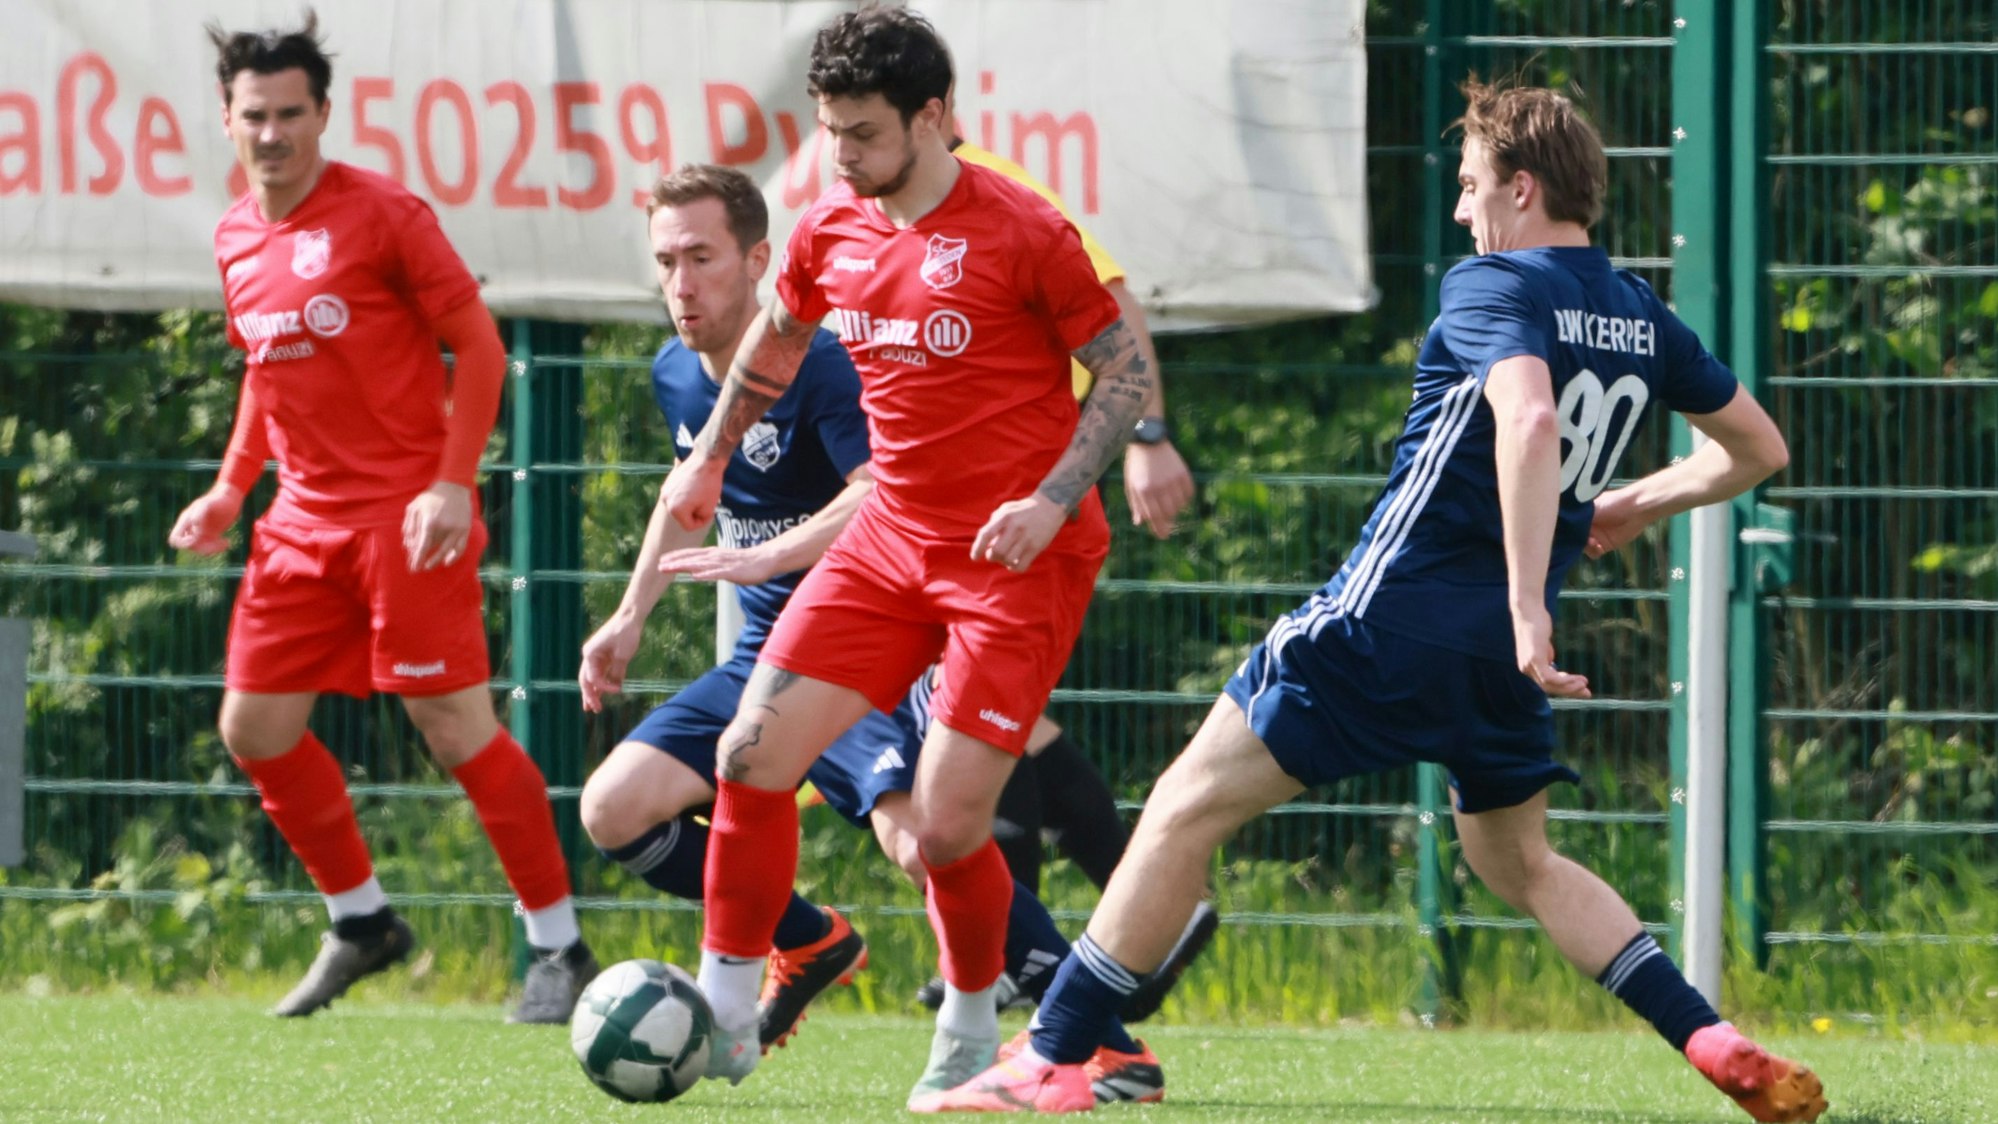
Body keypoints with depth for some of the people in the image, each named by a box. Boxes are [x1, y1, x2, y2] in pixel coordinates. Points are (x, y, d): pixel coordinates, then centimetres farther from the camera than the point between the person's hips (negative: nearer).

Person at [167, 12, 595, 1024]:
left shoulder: (383, 213, -9)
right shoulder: (235, 240, 11)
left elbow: (479, 346, -8)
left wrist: (453, 483, -18)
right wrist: (232, 489, 13)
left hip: (405, 512, -7)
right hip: (306, 517, 7)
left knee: (455, 728, -11)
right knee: (255, 730, 5)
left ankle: (560, 948, -3)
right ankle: (360, 921, 23)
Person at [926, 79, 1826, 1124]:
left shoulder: (1493, 288, -11)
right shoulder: (1644, 320, 10)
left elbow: (1530, 421, -30)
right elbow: (1758, 447, 20)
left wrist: (1526, 605, -33)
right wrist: (1630, 507, 29)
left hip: (1393, 614, -7)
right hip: (1501, 646, 7)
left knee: (1190, 805, 0)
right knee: (1518, 861, 25)